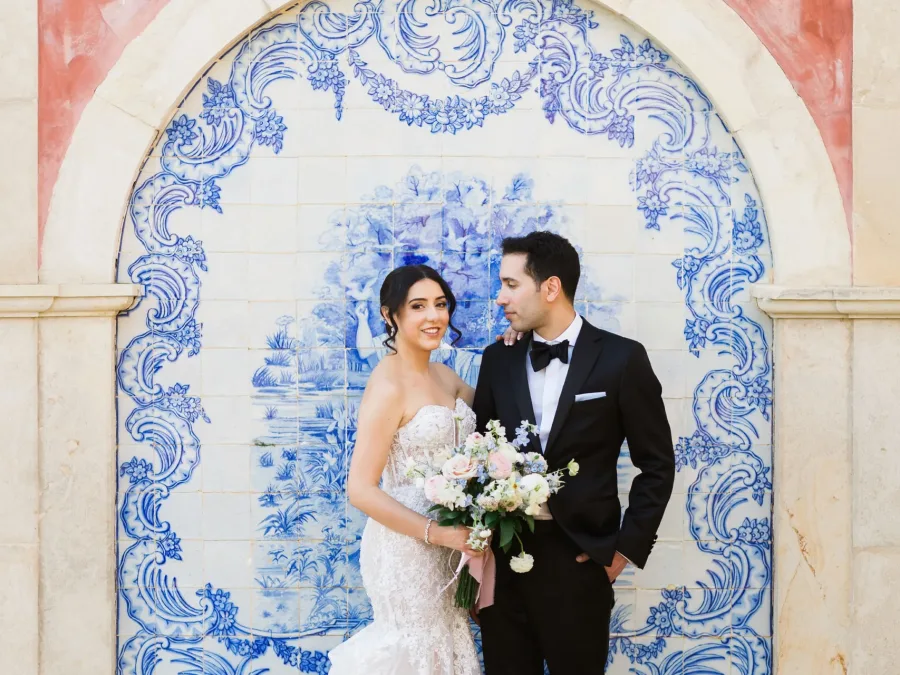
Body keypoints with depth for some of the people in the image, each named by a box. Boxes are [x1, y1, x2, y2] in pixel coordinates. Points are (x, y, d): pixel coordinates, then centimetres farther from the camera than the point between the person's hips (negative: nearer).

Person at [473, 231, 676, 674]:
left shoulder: (621, 359, -5)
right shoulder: (498, 359, 6)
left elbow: (657, 465, -1)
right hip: (502, 554, 3)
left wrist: (627, 547, -6)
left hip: (579, 559, -3)